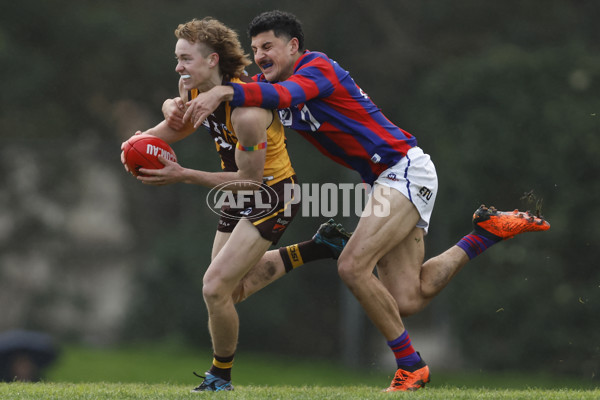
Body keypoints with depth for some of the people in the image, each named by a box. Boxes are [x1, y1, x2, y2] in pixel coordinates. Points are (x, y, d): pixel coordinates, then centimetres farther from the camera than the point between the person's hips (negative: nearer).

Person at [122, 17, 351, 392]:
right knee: (234, 288, 20)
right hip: (240, 198, 9)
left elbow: (249, 178, -26)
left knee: (216, 288, -14)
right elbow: (181, 123, 12)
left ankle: (221, 377, 9)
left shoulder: (247, 111, -33)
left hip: (273, 194, -9)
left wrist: (183, 176, -28)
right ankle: (316, 248, 31)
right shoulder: (194, 88, -9)